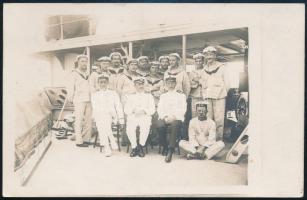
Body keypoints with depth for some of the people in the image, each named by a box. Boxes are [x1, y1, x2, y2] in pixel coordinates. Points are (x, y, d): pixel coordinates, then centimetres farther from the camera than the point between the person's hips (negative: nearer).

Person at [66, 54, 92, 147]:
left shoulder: (87, 74, 19)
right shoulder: (74, 74, 0)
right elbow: (70, 87, -3)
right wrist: (70, 98, -6)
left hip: (88, 100, 6)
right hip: (79, 100, -6)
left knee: (88, 120, 7)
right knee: (79, 121, -5)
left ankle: (86, 139, 15)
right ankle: (79, 141, -2)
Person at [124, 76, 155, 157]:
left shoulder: (149, 96, 16)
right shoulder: (131, 97, 19)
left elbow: (152, 110, 5)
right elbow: (126, 110, 8)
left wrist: (144, 110, -15)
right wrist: (133, 110, -14)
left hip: (145, 117, -1)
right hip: (132, 117, 1)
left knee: (145, 127, -35)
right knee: (130, 128, -32)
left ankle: (141, 146, -18)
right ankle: (134, 147, -17)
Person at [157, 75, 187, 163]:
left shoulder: (181, 96, 19)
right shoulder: (163, 96, 26)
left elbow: (182, 110, 6)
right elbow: (160, 109, 13)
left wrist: (174, 117, -13)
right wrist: (165, 117, -9)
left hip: (177, 118, -2)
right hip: (164, 118, 2)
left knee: (175, 126, -38)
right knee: (160, 126, -34)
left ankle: (170, 151, -39)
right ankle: (165, 147, -11)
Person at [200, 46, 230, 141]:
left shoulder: (221, 67, 5)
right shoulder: (204, 69, 17)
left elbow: (226, 82, 6)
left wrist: (223, 93, 2)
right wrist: (204, 95, 10)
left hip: (219, 97, -4)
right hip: (207, 97, 4)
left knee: (219, 119, -6)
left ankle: (219, 138, 1)